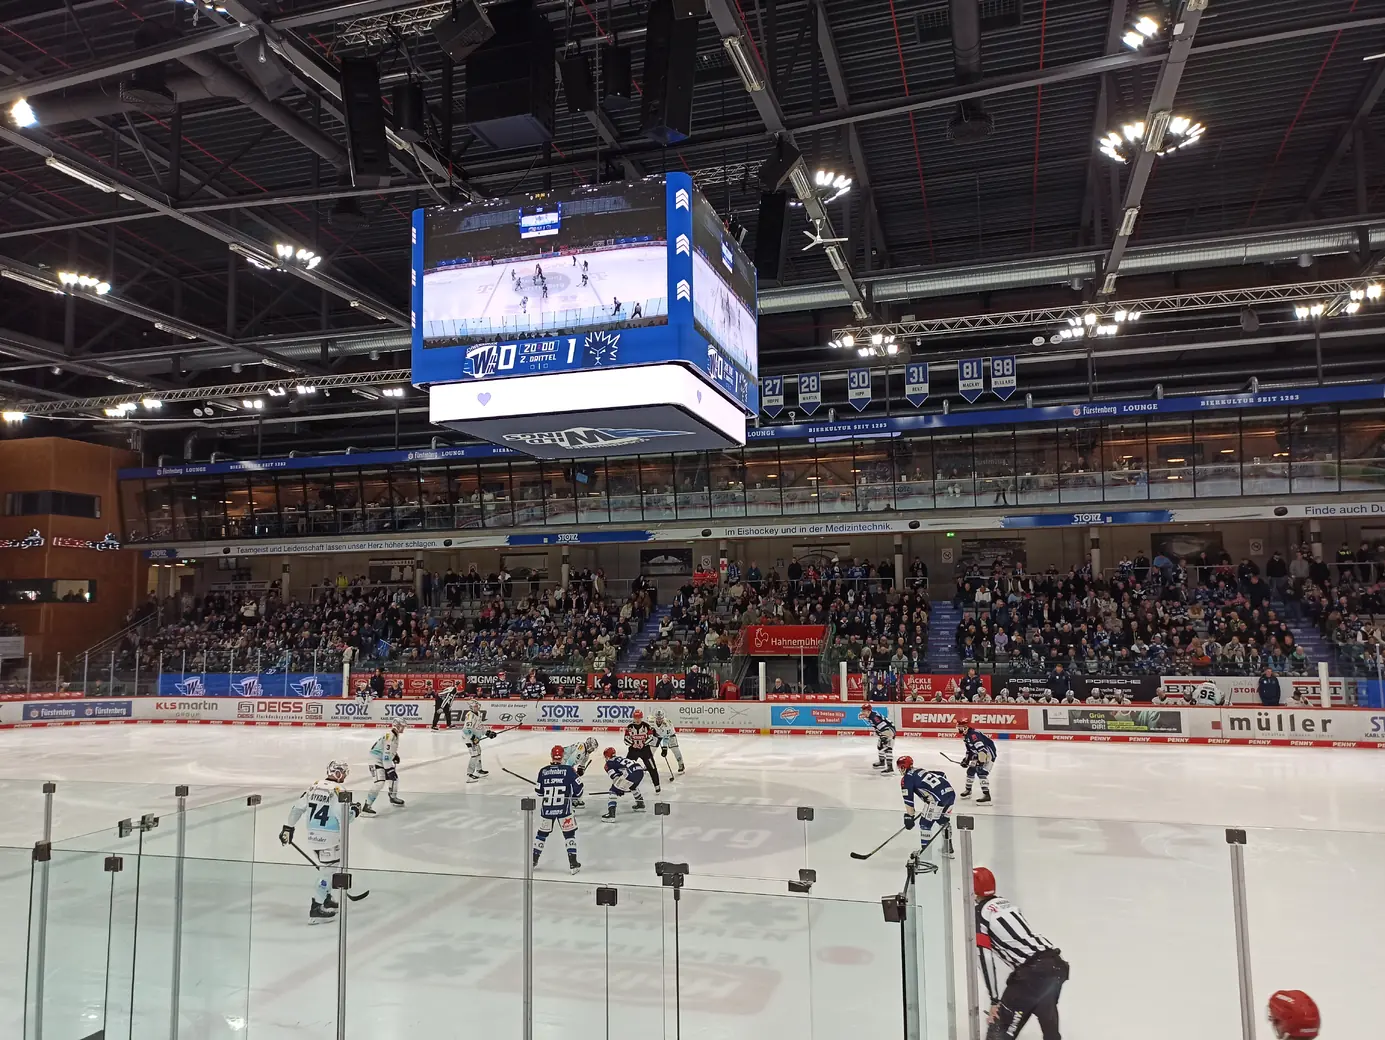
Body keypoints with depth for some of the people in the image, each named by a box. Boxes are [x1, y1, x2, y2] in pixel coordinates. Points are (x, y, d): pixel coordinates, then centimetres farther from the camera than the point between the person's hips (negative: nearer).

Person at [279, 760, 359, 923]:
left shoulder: (315, 786, 8)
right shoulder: (337, 791, -14)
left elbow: (297, 808, 11)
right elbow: (343, 816, -19)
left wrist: (288, 827, 19)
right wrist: (354, 810, 0)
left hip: (312, 836, 8)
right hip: (328, 838, -8)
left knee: (327, 867, 24)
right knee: (328, 870, -1)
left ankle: (326, 898, 34)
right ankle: (316, 909, -4)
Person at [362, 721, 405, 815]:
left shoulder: (395, 735, 6)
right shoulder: (389, 736, -27)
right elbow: (386, 755, -30)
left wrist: (395, 754, 16)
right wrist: (389, 770, -29)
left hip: (385, 760, 10)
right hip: (376, 760, -10)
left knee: (394, 777, 20)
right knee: (380, 782, -22)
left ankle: (393, 798, 42)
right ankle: (367, 806, -20)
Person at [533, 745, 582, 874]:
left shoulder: (543, 771, -1)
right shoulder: (569, 770, -9)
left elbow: (538, 791, 7)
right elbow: (578, 787, -6)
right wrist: (575, 798, 15)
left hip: (546, 809, 2)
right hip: (563, 809, -2)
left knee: (542, 833, 21)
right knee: (569, 833, 10)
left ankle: (533, 860, 28)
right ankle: (573, 863, 7)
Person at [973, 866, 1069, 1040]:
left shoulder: (979, 914, -2)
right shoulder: (1006, 903, 22)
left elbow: (986, 960, -7)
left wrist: (995, 1000, -3)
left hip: (1034, 972, -8)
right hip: (1057, 963, 8)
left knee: (1001, 1026, 1)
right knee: (1045, 1009, 30)